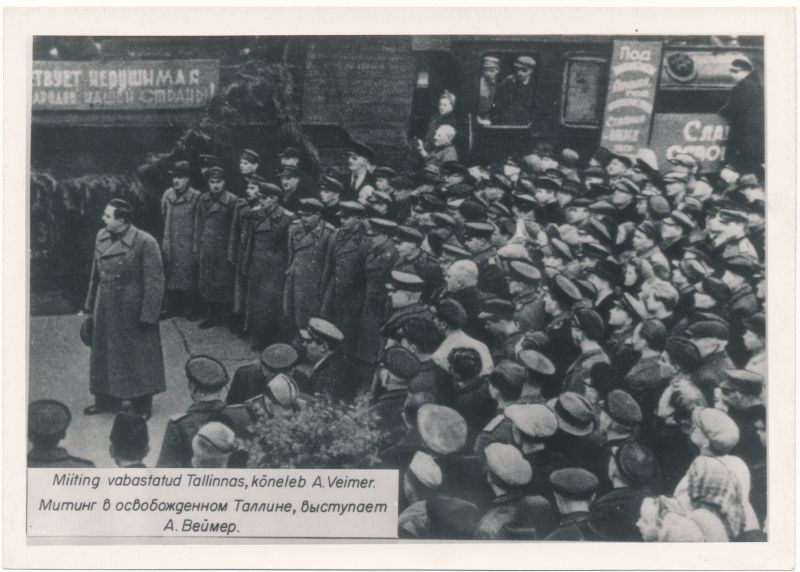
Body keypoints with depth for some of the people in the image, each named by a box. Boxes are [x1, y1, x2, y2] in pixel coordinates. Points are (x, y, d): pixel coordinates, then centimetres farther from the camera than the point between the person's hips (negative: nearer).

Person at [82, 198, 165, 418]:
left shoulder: (145, 243, -20)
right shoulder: (101, 237, 1)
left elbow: (155, 282, -17)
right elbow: (96, 273, 11)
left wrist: (148, 316, -17)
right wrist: (90, 306, 13)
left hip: (133, 313, -6)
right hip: (105, 311, 6)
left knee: (138, 357, 8)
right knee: (104, 355, 17)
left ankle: (142, 407, 23)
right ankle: (106, 400, 36)